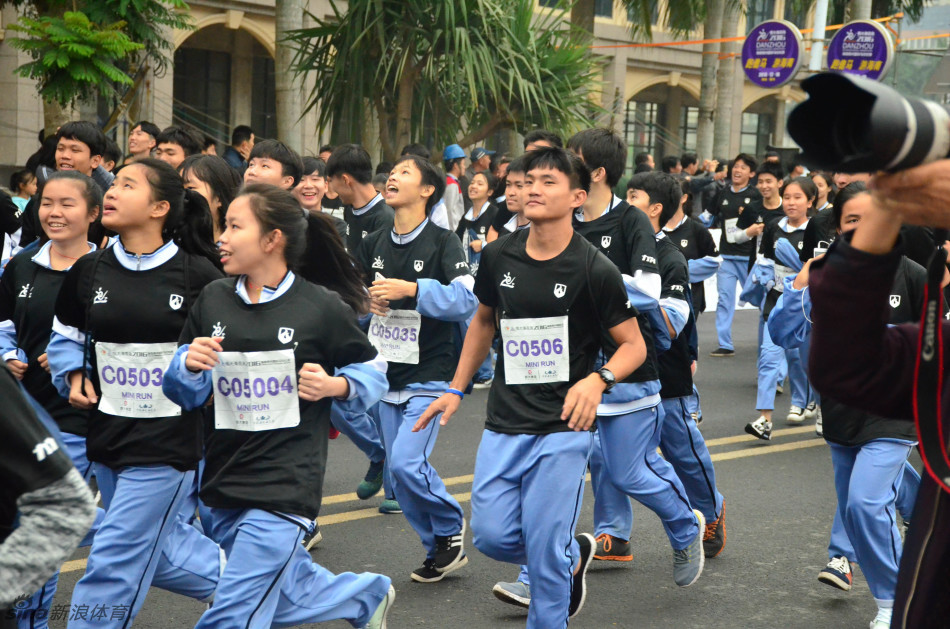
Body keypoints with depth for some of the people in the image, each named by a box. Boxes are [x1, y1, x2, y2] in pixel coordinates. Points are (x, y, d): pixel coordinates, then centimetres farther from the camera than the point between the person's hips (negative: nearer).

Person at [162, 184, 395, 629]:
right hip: (224, 483, 6)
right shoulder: (211, 301, 4)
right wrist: (190, 365, -12)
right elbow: (185, 393, 9)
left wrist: (335, 386, -16)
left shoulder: (321, 308, -8)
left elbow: (372, 372, 4)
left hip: (285, 488, -6)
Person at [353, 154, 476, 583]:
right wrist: (365, 301, -2)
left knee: (407, 464, -18)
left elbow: (466, 298, -19)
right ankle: (441, 549, 22)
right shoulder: (372, 245, 11)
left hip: (429, 375, -6)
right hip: (384, 374, 6)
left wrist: (411, 289, -24)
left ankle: (450, 525, 8)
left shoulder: (442, 242, -6)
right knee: (400, 477, 7)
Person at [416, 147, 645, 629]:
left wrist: (597, 379, -25)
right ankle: (574, 555, 32)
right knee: (492, 536, 3)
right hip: (503, 425, 5)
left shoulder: (595, 271, -12)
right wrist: (456, 389, 15)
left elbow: (634, 345, -6)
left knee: (544, 549, -5)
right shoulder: (498, 256, 2)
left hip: (563, 429, -5)